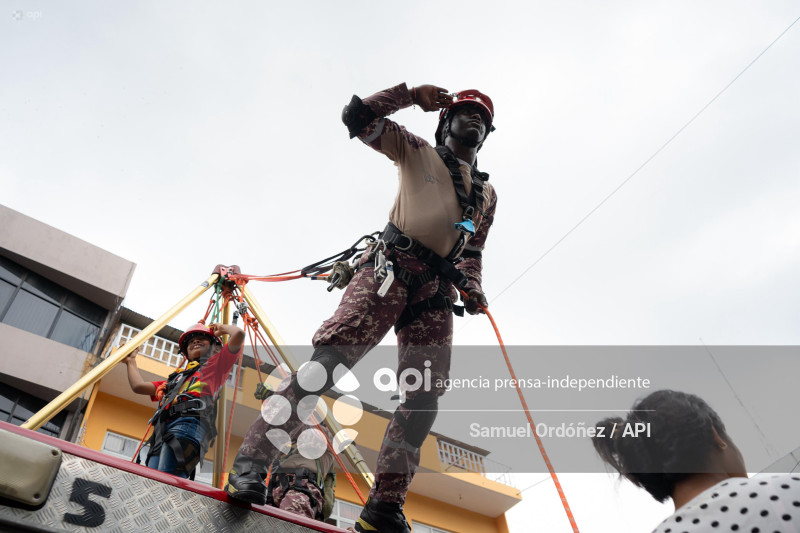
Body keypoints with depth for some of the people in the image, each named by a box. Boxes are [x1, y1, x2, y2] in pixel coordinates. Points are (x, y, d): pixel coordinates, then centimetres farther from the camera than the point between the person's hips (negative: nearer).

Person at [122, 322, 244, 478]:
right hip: (161, 433, 6)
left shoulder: (215, 364, 24)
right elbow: (139, 386, 39)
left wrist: (222, 328, 31)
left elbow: (238, 334, 11)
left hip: (189, 424, -6)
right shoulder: (176, 378, 41)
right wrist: (131, 361, 53)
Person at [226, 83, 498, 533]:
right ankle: (254, 457, -22)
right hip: (391, 268, -4)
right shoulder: (418, 152, 18)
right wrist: (412, 94, 7)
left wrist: (473, 287, 9)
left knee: (424, 397, -8)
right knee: (333, 354, -23)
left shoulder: (487, 194, 29)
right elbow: (358, 117, 11)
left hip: (437, 292, 5)